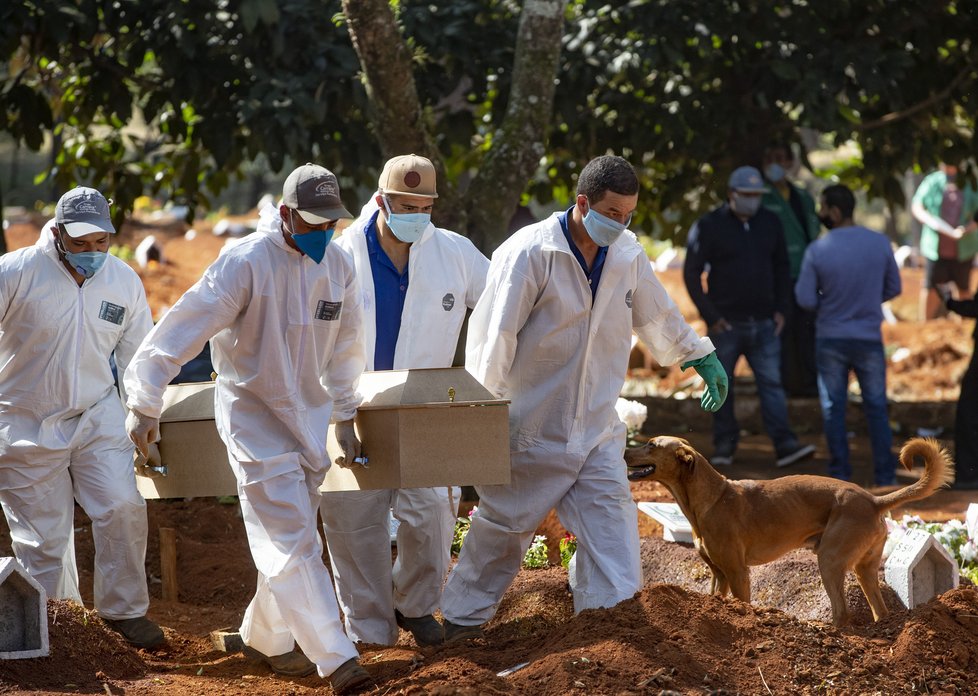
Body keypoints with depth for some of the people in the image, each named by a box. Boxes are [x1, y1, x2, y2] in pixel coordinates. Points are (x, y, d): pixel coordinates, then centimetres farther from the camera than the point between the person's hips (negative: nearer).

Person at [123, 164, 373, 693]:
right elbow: (184, 327, -20)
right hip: (254, 416, -6)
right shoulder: (246, 263, -21)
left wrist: (345, 418, 19)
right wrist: (145, 404, -21)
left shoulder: (338, 266, 0)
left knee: (289, 537, 13)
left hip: (308, 415, 6)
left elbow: (344, 348, 14)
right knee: (292, 542, -11)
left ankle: (265, 636, 31)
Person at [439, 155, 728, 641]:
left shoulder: (627, 254, 2)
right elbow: (493, 336, -18)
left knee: (611, 522, -4)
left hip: (597, 428, 5)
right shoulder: (529, 253, -18)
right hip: (531, 429, -5)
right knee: (503, 526, 8)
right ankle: (461, 619, 24)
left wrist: (701, 358, 30)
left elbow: (658, 315, 21)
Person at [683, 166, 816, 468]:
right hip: (726, 324, -3)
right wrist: (710, 316, -9)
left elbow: (781, 267, 18)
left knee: (771, 382, -4)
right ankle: (724, 446, 12)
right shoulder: (709, 226, -4)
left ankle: (784, 444, -9)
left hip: (763, 323, 3)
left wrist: (781, 309, 8)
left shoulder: (769, 223, 8)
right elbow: (692, 273, -4)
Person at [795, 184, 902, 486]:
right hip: (869, 339, 1)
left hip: (830, 339, -1)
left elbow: (806, 300, -11)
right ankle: (885, 474, 9)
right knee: (876, 407, 9)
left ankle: (840, 472, 12)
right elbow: (893, 288, 4)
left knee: (833, 407, 10)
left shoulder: (817, 251, -15)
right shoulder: (880, 243, -8)